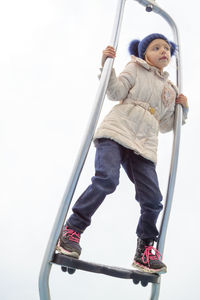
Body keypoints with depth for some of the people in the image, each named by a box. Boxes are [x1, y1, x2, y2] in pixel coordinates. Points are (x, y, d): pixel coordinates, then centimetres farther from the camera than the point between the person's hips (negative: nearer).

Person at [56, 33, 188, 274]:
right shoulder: (136, 69, 16)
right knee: (107, 178, -29)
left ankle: (145, 250, 12)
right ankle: (72, 229, -16)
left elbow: (164, 125, 29)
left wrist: (182, 109, 17)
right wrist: (107, 65, -8)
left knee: (152, 199, -7)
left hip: (144, 145, 5)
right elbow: (116, 92, 0)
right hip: (116, 131, -4)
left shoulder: (170, 91, 29)